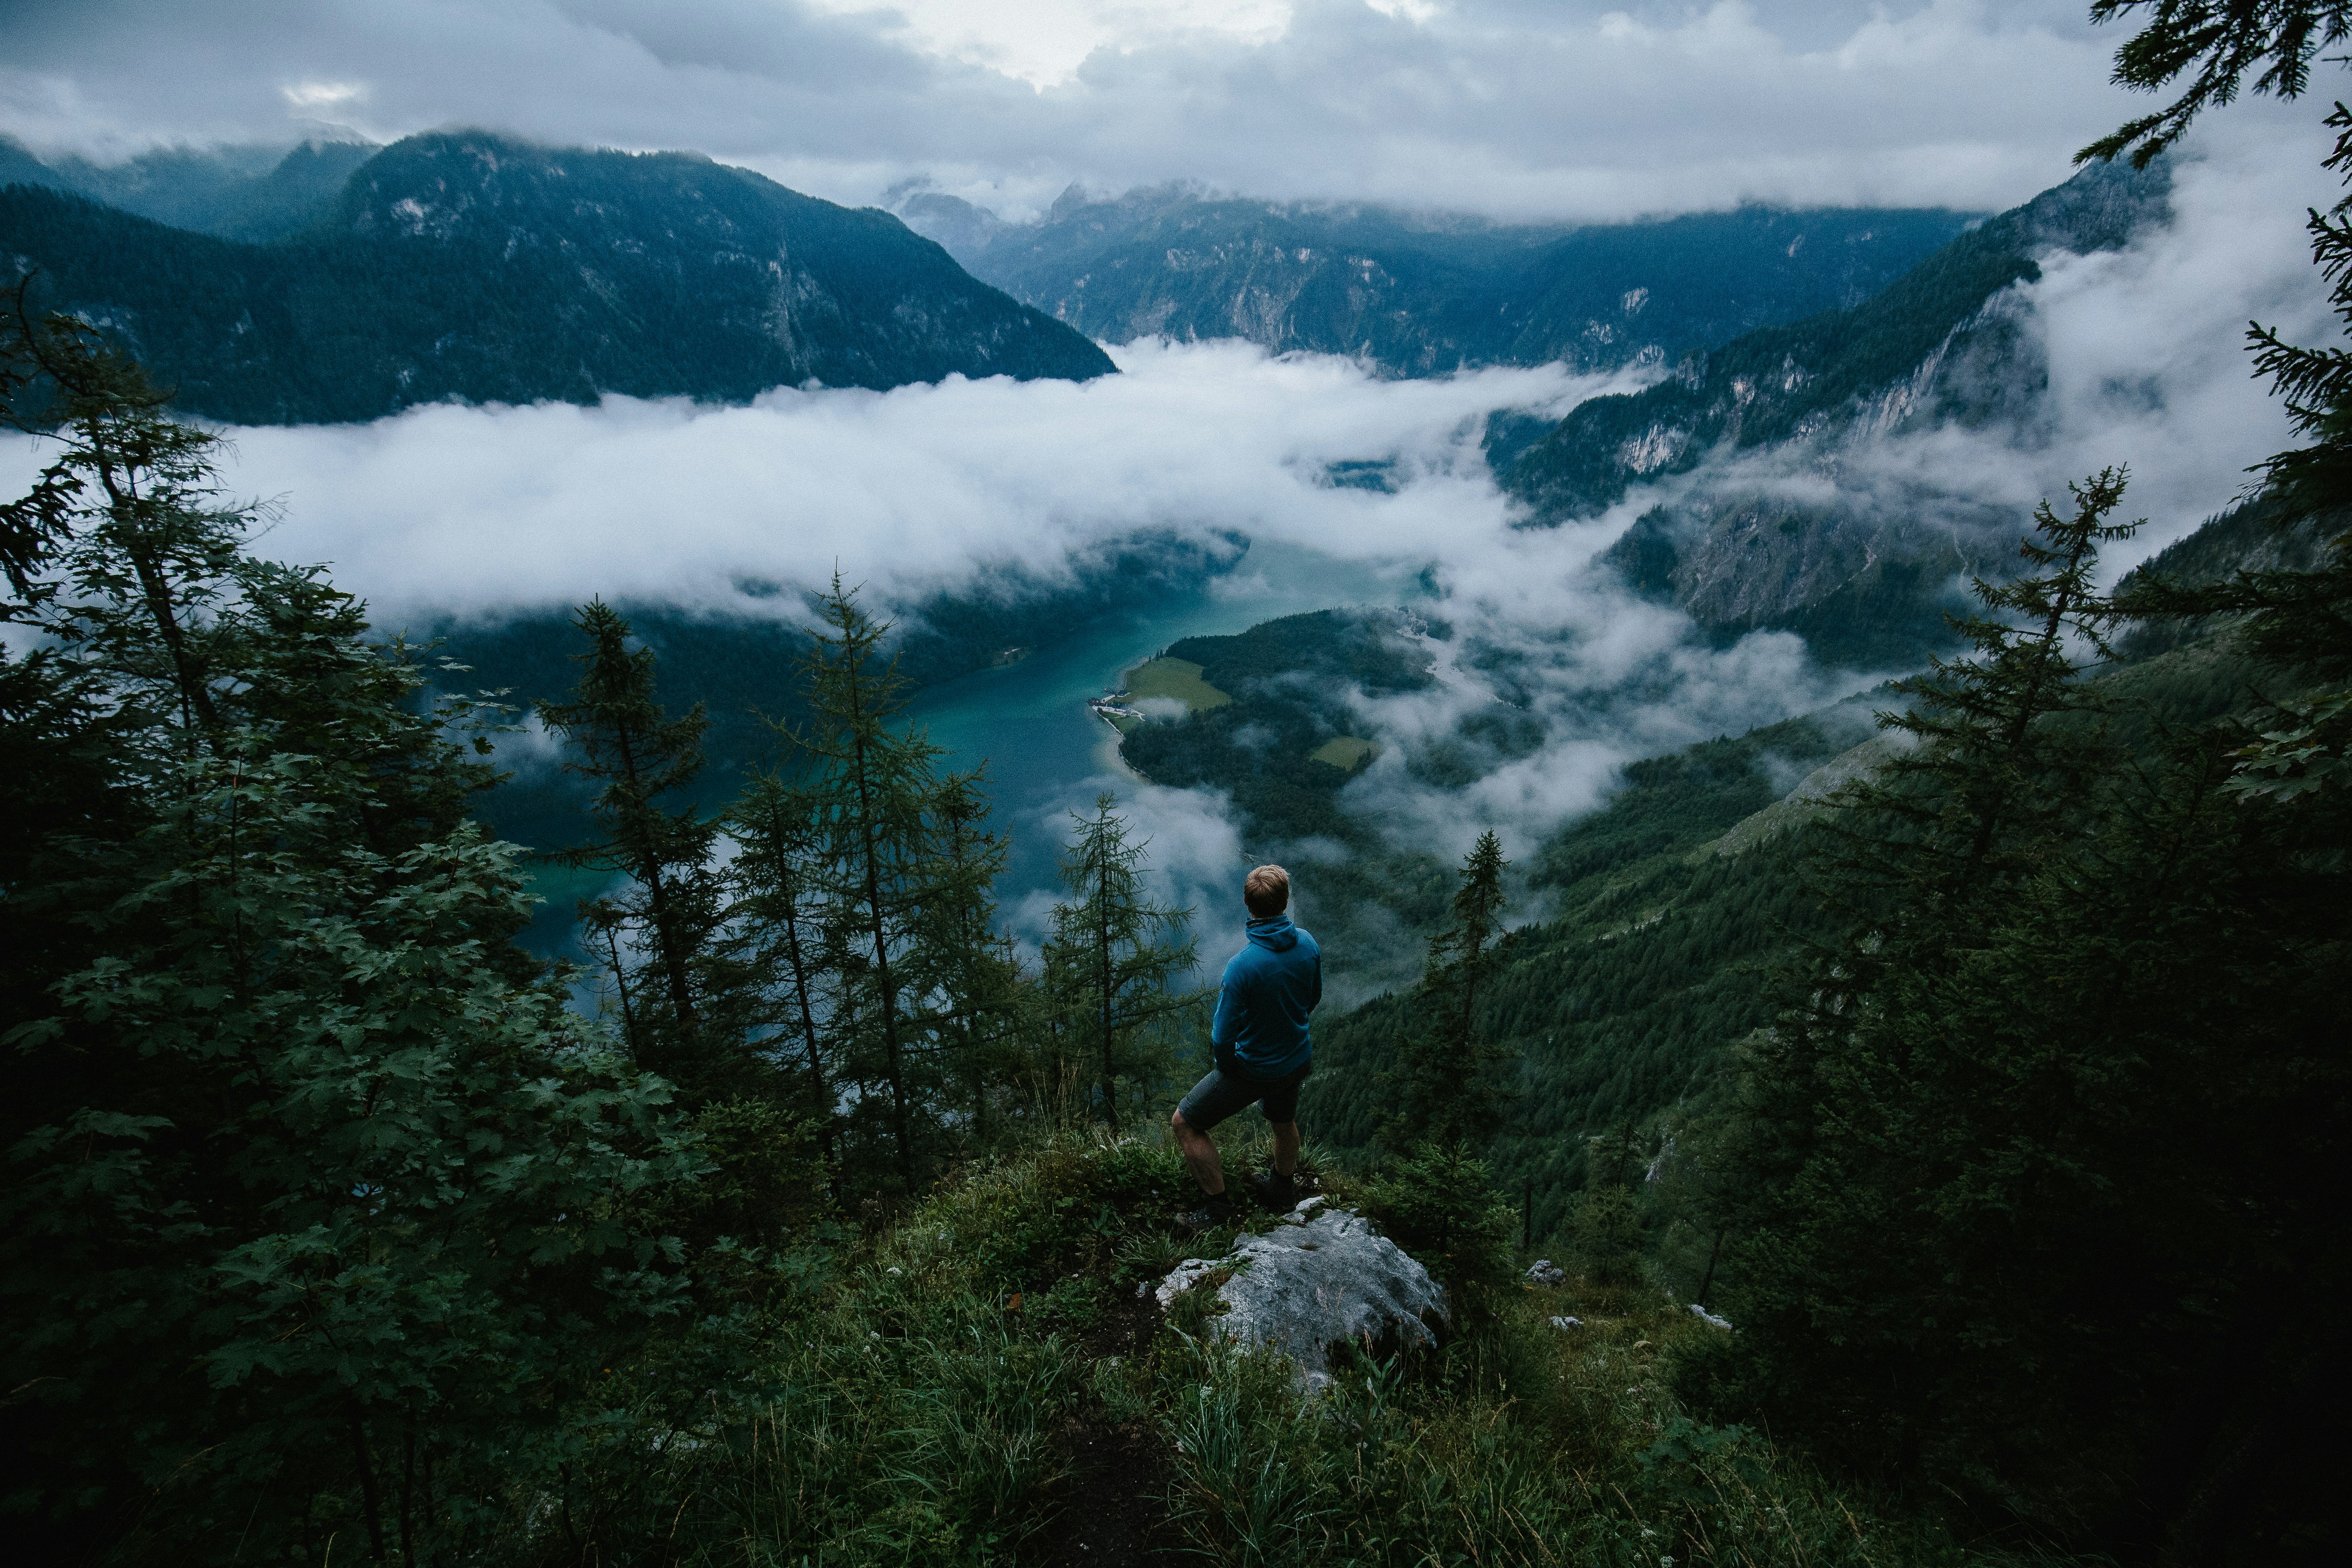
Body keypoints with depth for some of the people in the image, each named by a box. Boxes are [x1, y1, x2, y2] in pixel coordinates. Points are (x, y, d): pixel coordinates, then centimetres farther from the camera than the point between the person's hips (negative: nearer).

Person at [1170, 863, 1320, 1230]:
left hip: (1254, 1071, -6)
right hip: (1299, 1059, 6)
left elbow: (1223, 1037, -25)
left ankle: (1218, 1205, 20)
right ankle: (1282, 1188, 57)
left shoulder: (1243, 964, -33)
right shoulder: (1308, 944, -14)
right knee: (1284, 1121, 33)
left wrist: (1226, 1065, -4)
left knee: (1185, 1123, 10)